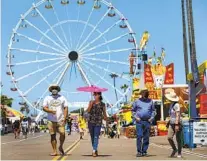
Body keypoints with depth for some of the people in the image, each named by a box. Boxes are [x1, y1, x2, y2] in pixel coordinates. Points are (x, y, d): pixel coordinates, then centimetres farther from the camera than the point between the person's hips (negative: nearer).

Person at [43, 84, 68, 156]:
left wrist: (64, 118, -6)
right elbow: (44, 108, 0)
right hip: (51, 120, 1)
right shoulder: (47, 98, 9)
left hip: (60, 120, 0)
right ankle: (54, 151, 8)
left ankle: (61, 147, 12)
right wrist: (51, 111, -19)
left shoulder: (62, 98, 9)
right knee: (53, 136, 1)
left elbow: (66, 108, 6)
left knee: (62, 134, -12)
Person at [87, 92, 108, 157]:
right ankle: (95, 150, 24)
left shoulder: (102, 104, 4)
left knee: (96, 136, -12)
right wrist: (91, 104, -12)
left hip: (98, 122, -3)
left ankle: (94, 151, -17)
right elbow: (88, 111, 1)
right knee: (92, 136, 10)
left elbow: (104, 113, 8)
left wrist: (105, 117, -9)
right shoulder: (91, 102, 9)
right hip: (91, 121, 3)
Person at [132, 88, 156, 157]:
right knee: (139, 136, -9)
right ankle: (139, 151, -4)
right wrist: (135, 117, -3)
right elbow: (133, 110, 11)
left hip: (147, 121, 2)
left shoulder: (150, 101, 11)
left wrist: (152, 118, 3)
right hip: (139, 121, -2)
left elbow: (153, 110, 17)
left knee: (146, 137, 4)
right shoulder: (137, 101, 6)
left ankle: (144, 151, 11)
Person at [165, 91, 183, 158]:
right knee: (169, 137, -3)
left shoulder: (176, 105, -14)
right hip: (171, 123, 8)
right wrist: (169, 122, 25)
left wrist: (177, 125, -24)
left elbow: (177, 115, -20)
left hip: (177, 123, -8)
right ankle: (174, 149, 17)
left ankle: (179, 153, 11)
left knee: (178, 139, 1)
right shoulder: (171, 105, 13)